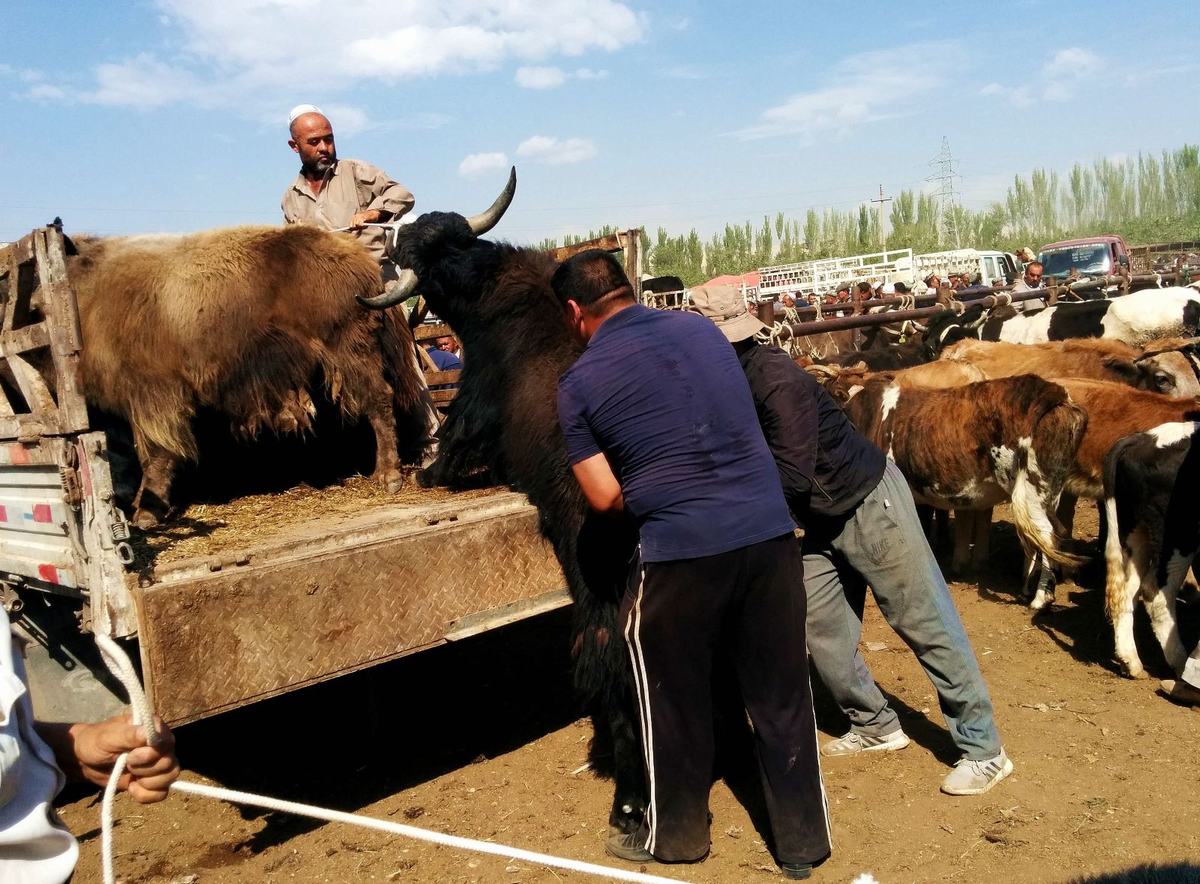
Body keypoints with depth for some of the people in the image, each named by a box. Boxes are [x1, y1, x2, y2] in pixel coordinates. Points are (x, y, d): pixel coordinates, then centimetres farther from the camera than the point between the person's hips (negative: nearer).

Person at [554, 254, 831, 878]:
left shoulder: (579, 383, -2)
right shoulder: (700, 327, 11)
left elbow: (606, 498, -2)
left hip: (680, 550, -4)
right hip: (768, 529, 4)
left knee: (673, 699, 16)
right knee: (782, 694, 15)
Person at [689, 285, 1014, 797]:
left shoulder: (776, 382, -28)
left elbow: (791, 479, -30)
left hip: (870, 502, -9)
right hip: (822, 521, 9)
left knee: (926, 625, 0)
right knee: (822, 633, 11)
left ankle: (983, 750, 10)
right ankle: (876, 726, 30)